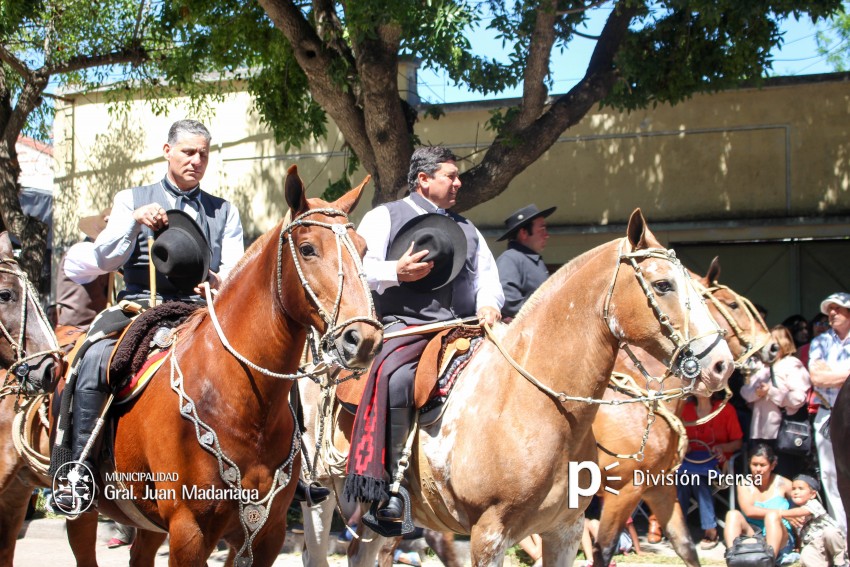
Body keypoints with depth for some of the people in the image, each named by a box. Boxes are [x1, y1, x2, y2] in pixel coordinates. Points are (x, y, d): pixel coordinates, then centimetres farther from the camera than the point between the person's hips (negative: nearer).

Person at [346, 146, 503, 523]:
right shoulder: (385, 217, 12)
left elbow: (487, 275, 21)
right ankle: (394, 485, -32)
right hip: (406, 326, -5)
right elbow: (358, 268, 3)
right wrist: (397, 272, -14)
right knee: (395, 378, -35)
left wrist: (488, 304, -1)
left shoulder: (466, 229, 27)